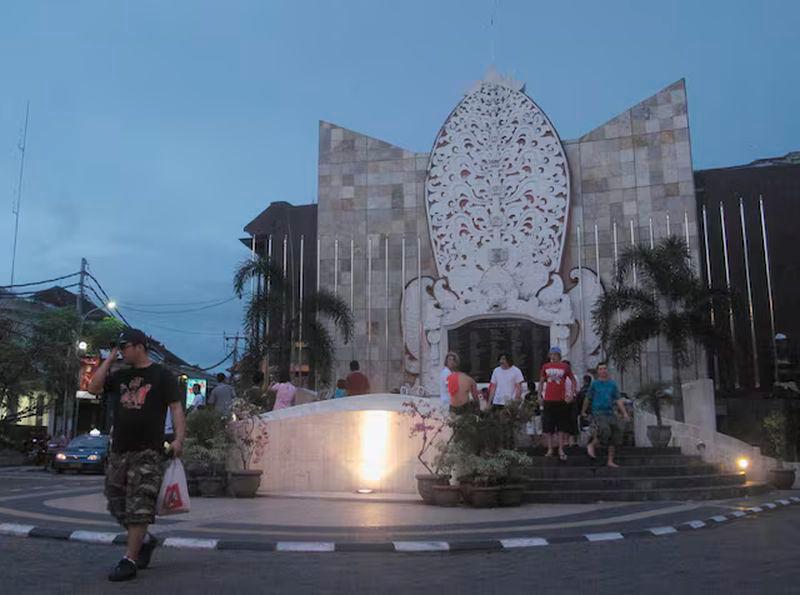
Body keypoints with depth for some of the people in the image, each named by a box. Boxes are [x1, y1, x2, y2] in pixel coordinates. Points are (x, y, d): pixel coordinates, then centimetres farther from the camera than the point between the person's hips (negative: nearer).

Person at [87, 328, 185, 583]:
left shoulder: (162, 375, -2)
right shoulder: (121, 376, 17)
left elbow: (176, 407, -8)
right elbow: (94, 388, 9)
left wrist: (179, 438, -20)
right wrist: (109, 360, 8)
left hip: (148, 453, -7)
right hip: (119, 451, 7)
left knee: (139, 508, -8)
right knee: (118, 505, 11)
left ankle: (129, 561, -4)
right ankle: (146, 540, 30)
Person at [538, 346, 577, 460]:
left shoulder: (565, 366, 1)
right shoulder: (545, 366, 6)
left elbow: (573, 381, 8)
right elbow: (541, 382, 14)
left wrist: (572, 395, 0)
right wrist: (539, 395, 7)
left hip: (561, 400, -1)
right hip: (548, 400, 1)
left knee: (562, 426, 5)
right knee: (548, 426, 3)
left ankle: (561, 450, 13)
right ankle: (550, 449, 13)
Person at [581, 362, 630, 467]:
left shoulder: (612, 384, 9)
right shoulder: (595, 384, 2)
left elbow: (618, 400, 7)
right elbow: (587, 399, 10)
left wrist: (625, 413, -2)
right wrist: (583, 412, 15)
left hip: (610, 413, 4)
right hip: (598, 412, -4)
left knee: (615, 436, 0)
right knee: (604, 430, -27)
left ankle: (610, 461, 10)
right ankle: (592, 445, -1)